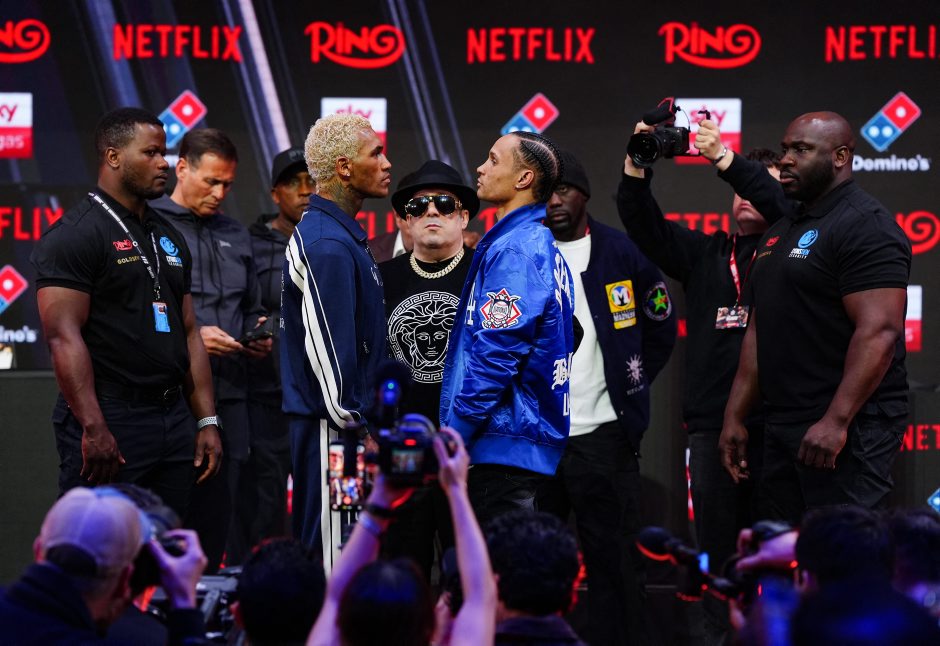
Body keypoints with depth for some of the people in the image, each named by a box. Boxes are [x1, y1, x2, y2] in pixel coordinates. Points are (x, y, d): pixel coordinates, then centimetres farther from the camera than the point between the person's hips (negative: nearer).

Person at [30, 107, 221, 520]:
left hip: (173, 420, 8)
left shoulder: (168, 238, 19)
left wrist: (207, 422, 13)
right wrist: (94, 430, -23)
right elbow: (64, 337, -16)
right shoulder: (74, 235, -8)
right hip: (108, 423, -8)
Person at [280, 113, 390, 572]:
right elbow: (328, 346, -21)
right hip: (330, 429, -10)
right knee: (331, 551, -8)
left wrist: (364, 417, 21)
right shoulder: (328, 245, -17)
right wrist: (350, 423, -17)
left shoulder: (342, 233, 16)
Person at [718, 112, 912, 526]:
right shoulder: (782, 231, 19)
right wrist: (735, 416, 17)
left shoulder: (864, 226, -11)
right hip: (784, 428, 9)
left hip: (845, 428, -9)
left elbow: (878, 332, -20)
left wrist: (836, 422, -25)